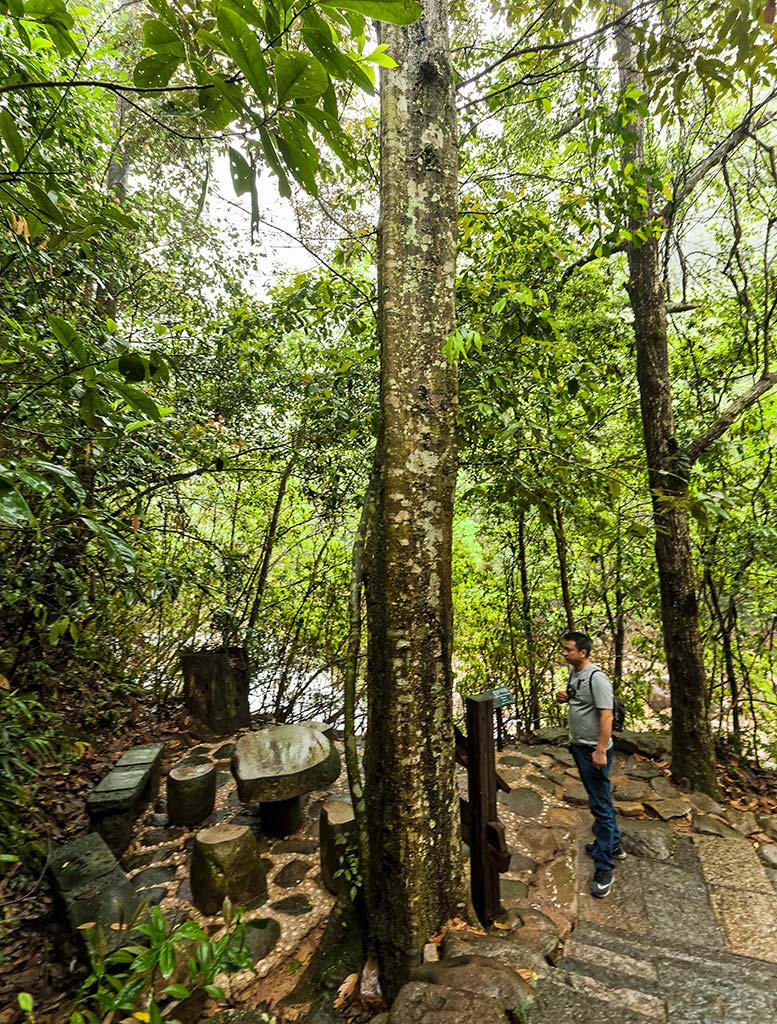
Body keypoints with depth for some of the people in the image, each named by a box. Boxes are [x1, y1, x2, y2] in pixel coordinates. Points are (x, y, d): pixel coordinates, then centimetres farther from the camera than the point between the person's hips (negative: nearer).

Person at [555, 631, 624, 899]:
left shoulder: (596, 678, -23)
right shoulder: (573, 672, 5)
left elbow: (606, 715, -25)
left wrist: (600, 751, -26)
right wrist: (565, 698, -1)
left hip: (594, 750, -9)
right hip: (578, 745, 9)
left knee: (601, 804, -2)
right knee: (597, 797, 22)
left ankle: (604, 868, 7)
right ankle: (613, 845, 40)